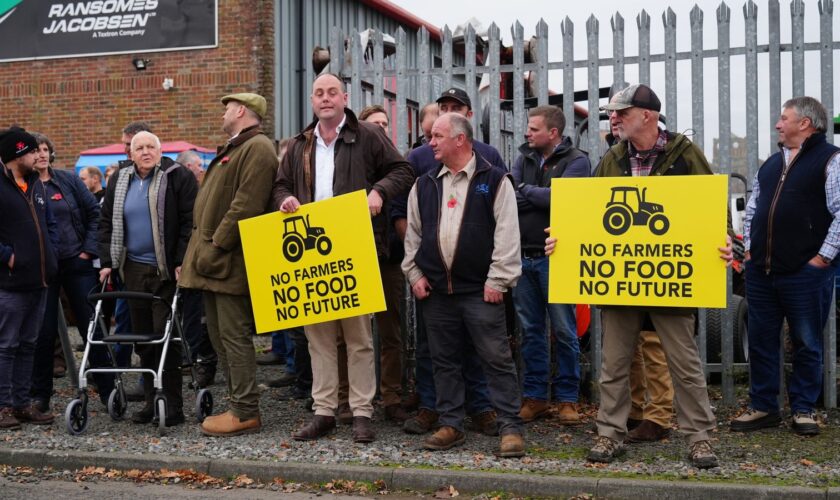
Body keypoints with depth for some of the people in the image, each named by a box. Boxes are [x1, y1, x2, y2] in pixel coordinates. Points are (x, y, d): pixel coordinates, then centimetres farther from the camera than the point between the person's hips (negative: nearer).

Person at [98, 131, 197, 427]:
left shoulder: (178, 177, -4)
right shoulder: (119, 182, 13)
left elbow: (190, 222, -8)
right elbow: (107, 224, 16)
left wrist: (182, 262, -14)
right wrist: (107, 262, 7)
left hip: (167, 270, -5)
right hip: (134, 269, 6)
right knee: (142, 336, 8)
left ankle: (173, 405, 0)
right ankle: (150, 402, 16)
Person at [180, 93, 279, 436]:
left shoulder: (257, 148, -11)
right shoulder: (233, 149, 23)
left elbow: (247, 205, -21)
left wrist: (216, 246, -21)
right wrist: (203, 248, 17)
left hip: (231, 262, -11)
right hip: (214, 263, 11)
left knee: (234, 337, -7)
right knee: (220, 337, 12)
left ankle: (245, 413, -1)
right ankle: (239, 406, 19)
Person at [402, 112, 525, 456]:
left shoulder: (494, 181, -2)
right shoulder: (424, 186, 13)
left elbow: (506, 234, -8)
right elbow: (413, 235, 17)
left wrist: (497, 280, -12)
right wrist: (414, 274, 8)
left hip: (480, 290, -5)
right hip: (435, 290, 5)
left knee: (497, 359, -3)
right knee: (445, 360, 10)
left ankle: (510, 427, 4)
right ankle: (451, 425, 20)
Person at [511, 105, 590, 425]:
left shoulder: (576, 161, -2)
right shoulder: (525, 159, 12)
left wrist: (524, 190, -5)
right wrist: (540, 199, -14)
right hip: (524, 255, 5)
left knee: (564, 331, 2)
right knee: (530, 330, 9)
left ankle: (567, 398, 12)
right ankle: (534, 397, 18)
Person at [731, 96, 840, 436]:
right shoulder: (771, 163, 16)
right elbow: (752, 209, 20)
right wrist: (749, 248, 10)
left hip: (806, 271, -6)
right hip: (761, 270, 6)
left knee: (806, 344, 4)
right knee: (761, 340, 10)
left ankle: (803, 410, 16)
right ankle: (763, 407, 19)